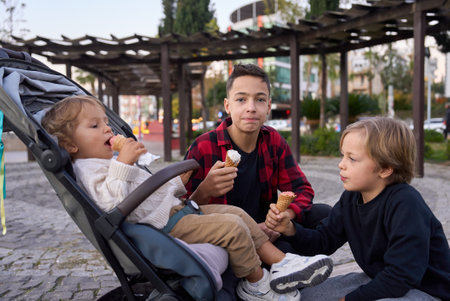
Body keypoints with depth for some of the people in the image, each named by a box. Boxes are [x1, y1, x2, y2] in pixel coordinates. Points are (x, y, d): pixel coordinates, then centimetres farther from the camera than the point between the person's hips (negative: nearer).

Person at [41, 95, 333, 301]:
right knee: (231, 227, -18)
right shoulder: (90, 169, -9)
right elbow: (111, 203, -28)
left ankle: (281, 261, 8)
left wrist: (179, 182, 19)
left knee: (237, 213, 6)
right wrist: (122, 164, -27)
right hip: (167, 223, -11)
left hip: (178, 208, 11)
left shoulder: (115, 160, 24)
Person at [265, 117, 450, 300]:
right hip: (376, 280, 7)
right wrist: (290, 230, -17)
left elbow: (400, 277, -29)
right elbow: (324, 240, 3)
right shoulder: (350, 198, -3)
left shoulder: (405, 203, -28)